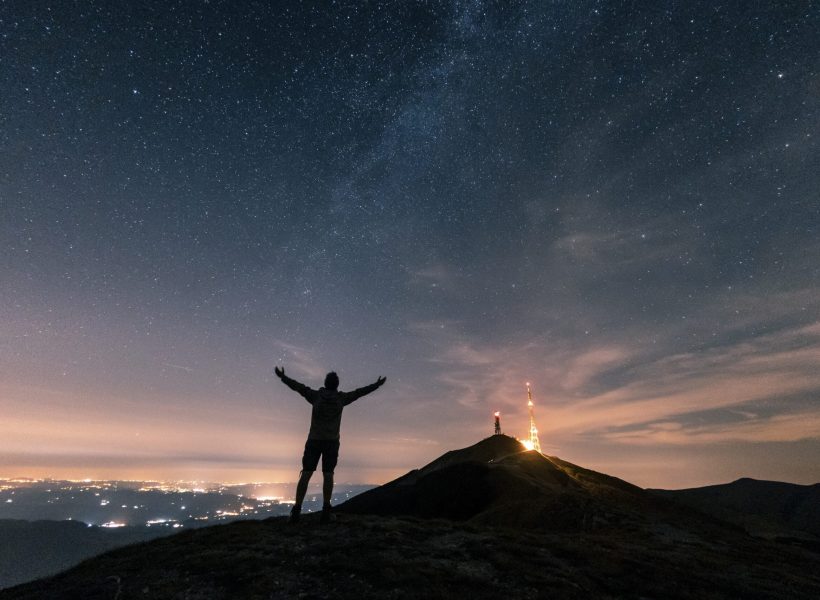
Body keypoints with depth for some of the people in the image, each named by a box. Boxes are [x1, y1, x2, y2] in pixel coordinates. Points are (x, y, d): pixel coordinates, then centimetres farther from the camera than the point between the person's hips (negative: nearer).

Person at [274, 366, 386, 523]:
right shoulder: (341, 398, -3)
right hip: (332, 442, 0)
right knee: (328, 475, 3)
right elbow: (360, 392, 5)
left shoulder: (316, 395, -5)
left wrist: (282, 377, 12)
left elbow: (298, 386, 0)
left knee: (306, 474, -1)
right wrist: (377, 385, 17)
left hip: (314, 441, 0)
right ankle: (326, 509, -6)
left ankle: (296, 510, -7)